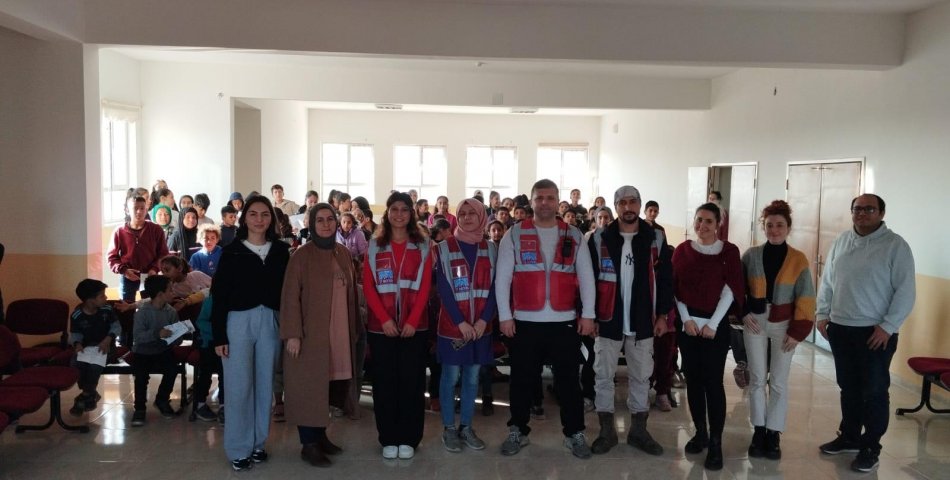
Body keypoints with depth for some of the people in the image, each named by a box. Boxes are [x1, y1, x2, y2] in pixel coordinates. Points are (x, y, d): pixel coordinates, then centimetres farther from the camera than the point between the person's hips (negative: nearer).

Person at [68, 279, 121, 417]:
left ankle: (85, 396, -7)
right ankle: (91, 394, -4)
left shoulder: (107, 309, -7)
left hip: (104, 346, -1)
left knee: (96, 363, -30)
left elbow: (117, 326, -5)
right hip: (86, 347, 1)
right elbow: (75, 334, -1)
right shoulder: (76, 315, -9)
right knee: (76, 363, -27)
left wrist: (108, 339, -23)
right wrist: (77, 343, -24)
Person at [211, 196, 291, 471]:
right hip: (238, 322, -2)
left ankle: (258, 443, 24)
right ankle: (238, 449, 15)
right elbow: (219, 295, -3)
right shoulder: (232, 251, -2)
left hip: (270, 322, 2)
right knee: (239, 387, 1)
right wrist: (219, 336, -7)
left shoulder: (281, 251, 4)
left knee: (265, 385, 10)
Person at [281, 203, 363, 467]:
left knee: (332, 383, 9)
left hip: (340, 331, 6)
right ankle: (308, 444, 12)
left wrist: (355, 327, 13)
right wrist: (293, 334, -17)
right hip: (312, 332, -5)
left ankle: (320, 435, 24)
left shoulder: (344, 253, 9)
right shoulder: (302, 255, -8)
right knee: (310, 386, 1)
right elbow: (291, 296, -11)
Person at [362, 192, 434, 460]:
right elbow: (368, 286, 0)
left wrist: (412, 321, -11)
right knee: (384, 381, 5)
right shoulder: (375, 245, 5)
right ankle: (388, 439, 17)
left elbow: (425, 286, -1)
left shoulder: (422, 245, 5)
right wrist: (384, 319, -11)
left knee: (411, 380, 4)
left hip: (414, 325, 0)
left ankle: (408, 439, 15)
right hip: (381, 325, 1)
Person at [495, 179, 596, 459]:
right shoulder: (515, 234, 1)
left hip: (565, 322, 1)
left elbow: (586, 277, 6)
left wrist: (588, 314, -1)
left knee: (568, 379, 8)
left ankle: (574, 434, 22)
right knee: (522, 380, 9)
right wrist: (504, 315, -6)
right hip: (525, 322, -1)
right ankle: (517, 432, 24)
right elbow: (502, 278, 0)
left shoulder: (574, 236, 6)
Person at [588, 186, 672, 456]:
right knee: (604, 376, 7)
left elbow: (665, 279, 5)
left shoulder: (656, 239, 2)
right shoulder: (599, 239, -2)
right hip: (607, 320, -1)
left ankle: (638, 431, 26)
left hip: (642, 321, 2)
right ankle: (606, 431, 21)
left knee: (641, 376, 12)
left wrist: (662, 314, 1)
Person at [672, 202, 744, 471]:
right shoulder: (682, 250, 6)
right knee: (693, 379, 8)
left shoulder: (729, 251, 0)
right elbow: (675, 287, 3)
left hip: (716, 324, -2)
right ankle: (700, 432, 22)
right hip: (688, 323, 3)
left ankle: (716, 443, 2)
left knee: (713, 381, -5)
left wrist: (712, 323, -11)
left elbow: (731, 289, -5)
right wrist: (686, 319, -7)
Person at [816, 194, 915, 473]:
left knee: (874, 391, 3)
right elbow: (827, 281, 13)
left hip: (875, 332, -5)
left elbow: (905, 291, -12)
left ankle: (871, 448, 16)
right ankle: (849, 437, 30)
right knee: (848, 387, 15)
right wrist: (822, 314, 7)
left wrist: (888, 326, -15)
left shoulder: (895, 245, -8)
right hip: (840, 328, 5)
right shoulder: (841, 242, 8)